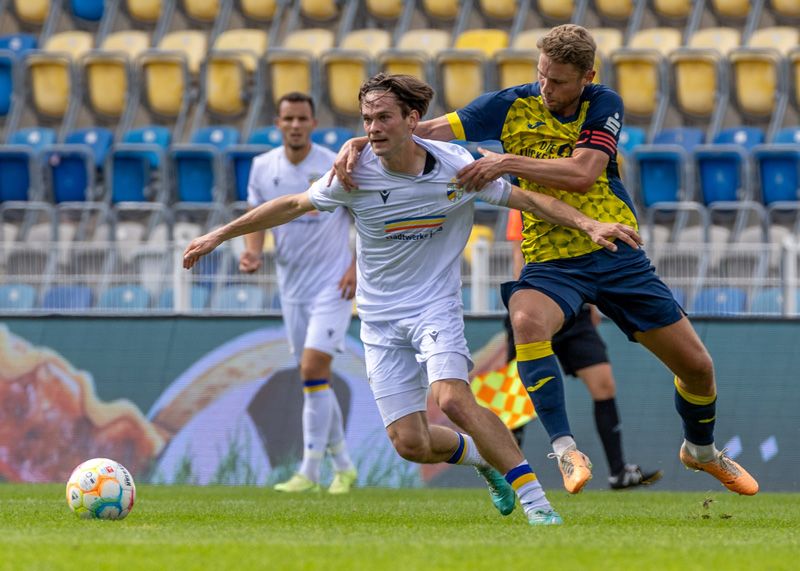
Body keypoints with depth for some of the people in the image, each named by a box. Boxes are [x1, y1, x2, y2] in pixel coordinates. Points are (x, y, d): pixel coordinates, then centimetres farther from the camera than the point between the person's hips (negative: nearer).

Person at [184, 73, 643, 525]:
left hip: (437, 305, -2)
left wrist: (590, 224, -12)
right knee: (410, 443, -6)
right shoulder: (356, 173, -10)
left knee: (453, 399, -29)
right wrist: (219, 236, 7)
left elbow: (527, 199, -1)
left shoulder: (457, 167, -11)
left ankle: (534, 498, -20)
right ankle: (484, 457, 27)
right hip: (381, 318, 2)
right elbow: (293, 205, 4)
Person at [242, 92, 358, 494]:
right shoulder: (263, 167, 2)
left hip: (332, 285, -5)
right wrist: (252, 251, -11)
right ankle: (343, 467, 22)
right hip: (291, 287, 5)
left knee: (313, 370, -16)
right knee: (314, 377, 10)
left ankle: (309, 473, -14)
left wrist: (356, 267, -12)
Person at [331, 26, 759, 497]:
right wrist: (358, 145, -21)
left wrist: (507, 163, -29)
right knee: (527, 320, -37)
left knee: (698, 367, 4)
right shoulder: (513, 106, -5)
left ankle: (701, 450, 37)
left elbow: (582, 174, -22)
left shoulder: (604, 105, -6)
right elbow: (428, 130, -7)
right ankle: (565, 448, -29)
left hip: (616, 253, 1)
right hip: (551, 260, -1)